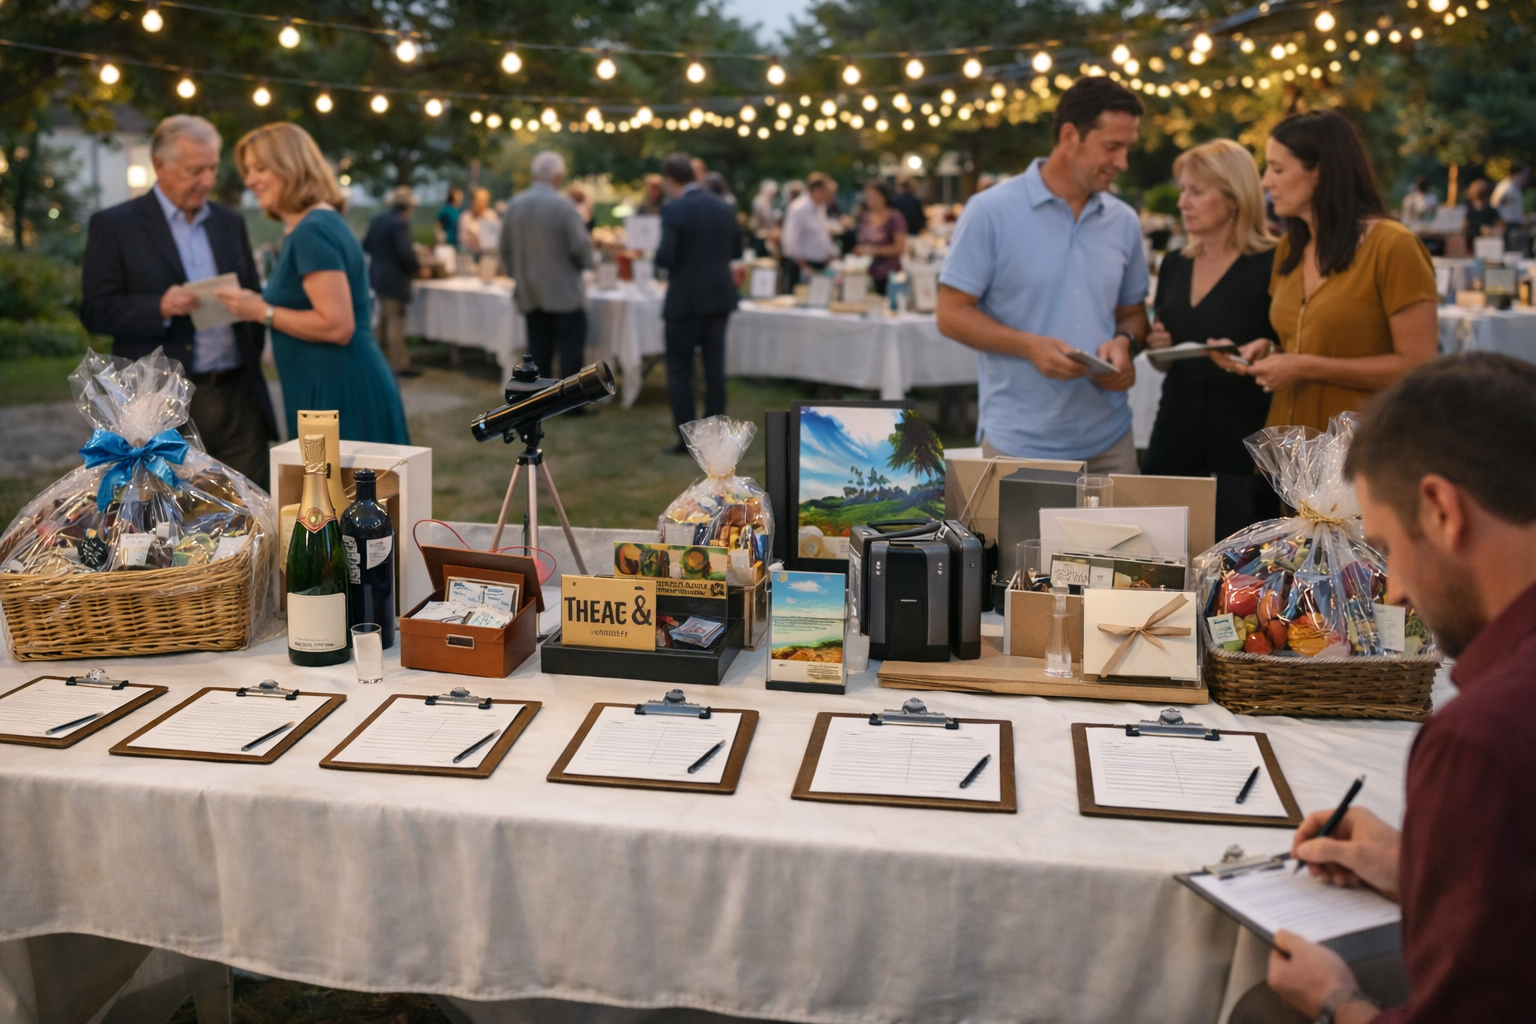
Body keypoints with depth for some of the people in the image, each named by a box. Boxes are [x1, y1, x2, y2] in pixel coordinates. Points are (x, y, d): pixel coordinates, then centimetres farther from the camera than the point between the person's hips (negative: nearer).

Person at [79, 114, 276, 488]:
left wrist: (253, 351, 2)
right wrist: (159, 307, -21)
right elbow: (95, 311, -5)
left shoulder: (230, 222, 14)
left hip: (238, 397, 4)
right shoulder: (114, 226, 0)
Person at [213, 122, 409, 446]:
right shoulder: (308, 226, 17)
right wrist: (260, 303, 13)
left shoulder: (312, 232, -14)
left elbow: (337, 325, -22)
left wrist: (262, 312, -13)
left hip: (343, 395, -10)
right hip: (331, 391, 10)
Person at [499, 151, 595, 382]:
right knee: (571, 348, 0)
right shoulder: (562, 205, -15)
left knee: (539, 350, 10)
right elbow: (579, 245, -15)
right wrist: (586, 261, 6)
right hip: (563, 293, -6)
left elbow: (506, 247, 8)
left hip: (529, 293, 6)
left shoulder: (514, 205, 2)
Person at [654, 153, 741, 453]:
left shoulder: (674, 210, -15)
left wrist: (660, 259, 1)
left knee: (679, 369, 4)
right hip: (719, 296, 6)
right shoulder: (724, 208, 4)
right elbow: (736, 251, 12)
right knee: (714, 367, 12)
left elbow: (665, 257, -20)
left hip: (686, 300, -6)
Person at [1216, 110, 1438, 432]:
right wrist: (1270, 352, 0)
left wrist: (1308, 367, -18)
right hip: (1288, 440, 6)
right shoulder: (1289, 248, 9)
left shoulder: (1393, 247, -12)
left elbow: (1418, 366, -16)